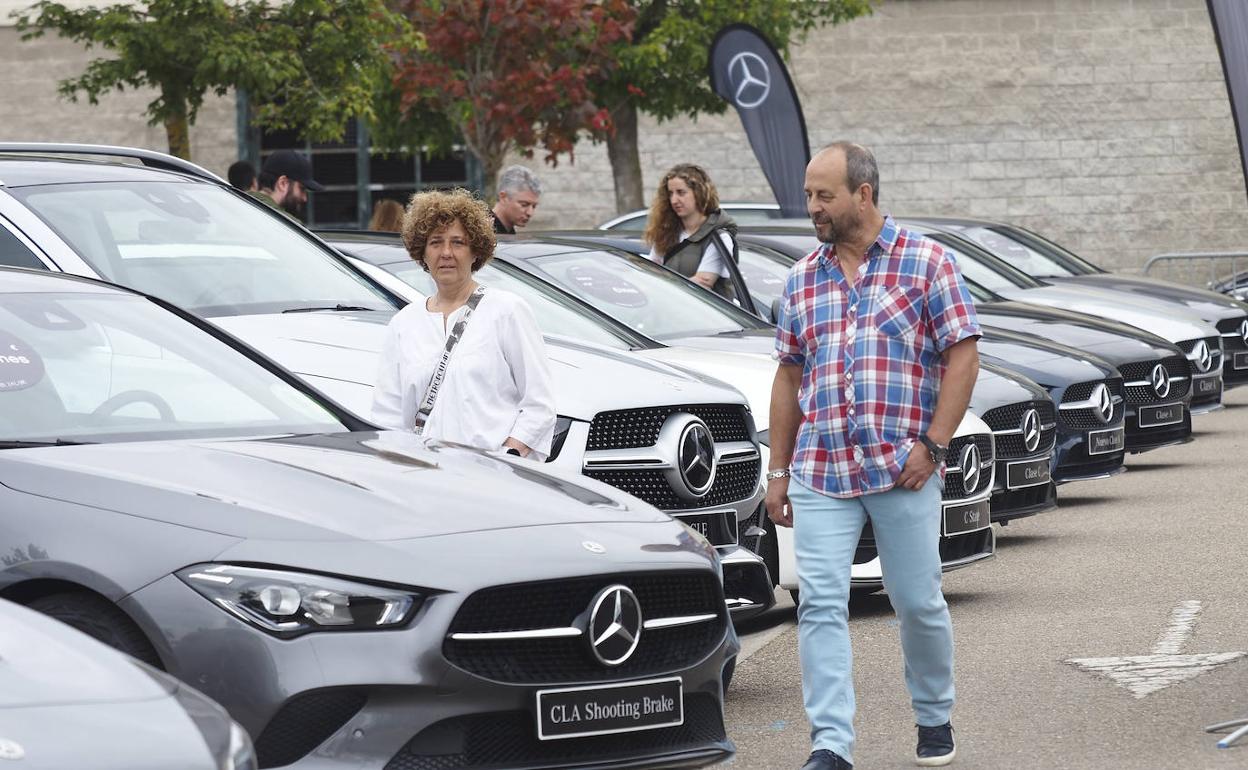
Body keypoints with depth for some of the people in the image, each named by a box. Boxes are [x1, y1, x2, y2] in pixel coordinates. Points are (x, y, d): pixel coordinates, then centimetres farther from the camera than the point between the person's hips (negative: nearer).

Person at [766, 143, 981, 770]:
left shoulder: (927, 264, 0)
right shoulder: (802, 279, 13)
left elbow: (962, 358, -4)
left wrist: (932, 444, -13)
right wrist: (779, 470, 12)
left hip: (903, 471, -3)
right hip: (819, 474, 3)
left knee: (918, 602, 5)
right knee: (820, 605, -7)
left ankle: (934, 718, 27)